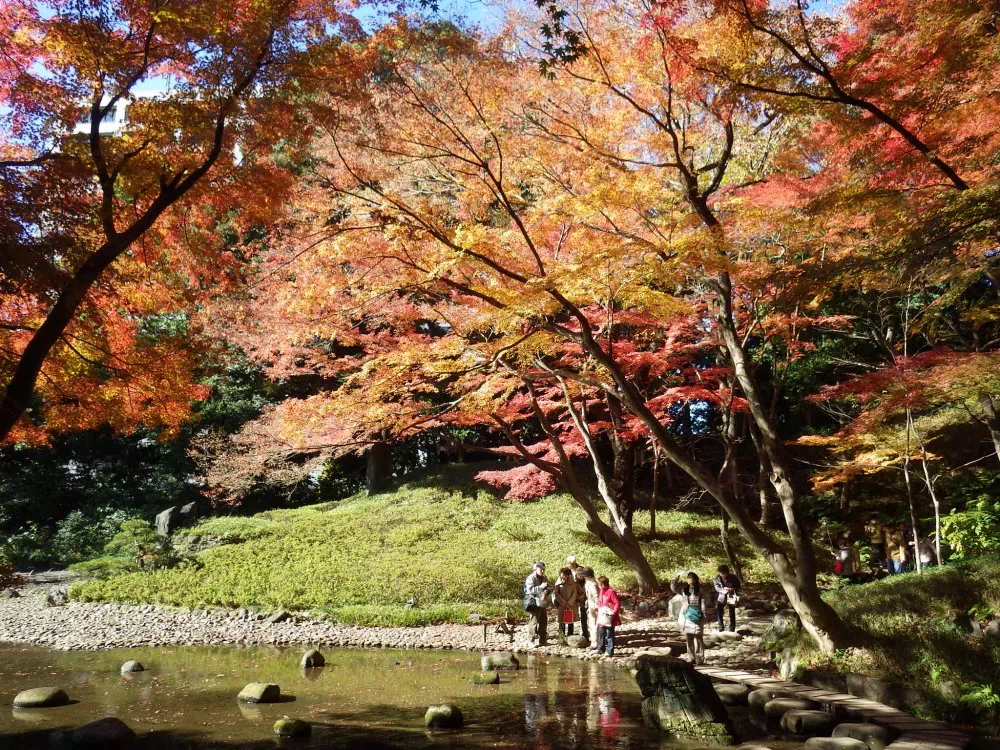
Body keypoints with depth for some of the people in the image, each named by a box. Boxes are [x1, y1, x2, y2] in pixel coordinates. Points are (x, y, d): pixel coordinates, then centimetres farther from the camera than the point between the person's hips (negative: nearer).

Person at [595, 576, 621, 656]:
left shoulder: (611, 592, -17)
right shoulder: (601, 592, 9)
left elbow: (617, 603, -17)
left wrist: (614, 612, -22)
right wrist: (598, 610, 13)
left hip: (609, 619, -9)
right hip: (602, 618, 9)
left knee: (609, 635, 0)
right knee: (601, 634, 15)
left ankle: (610, 651, 6)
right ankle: (601, 649, 27)